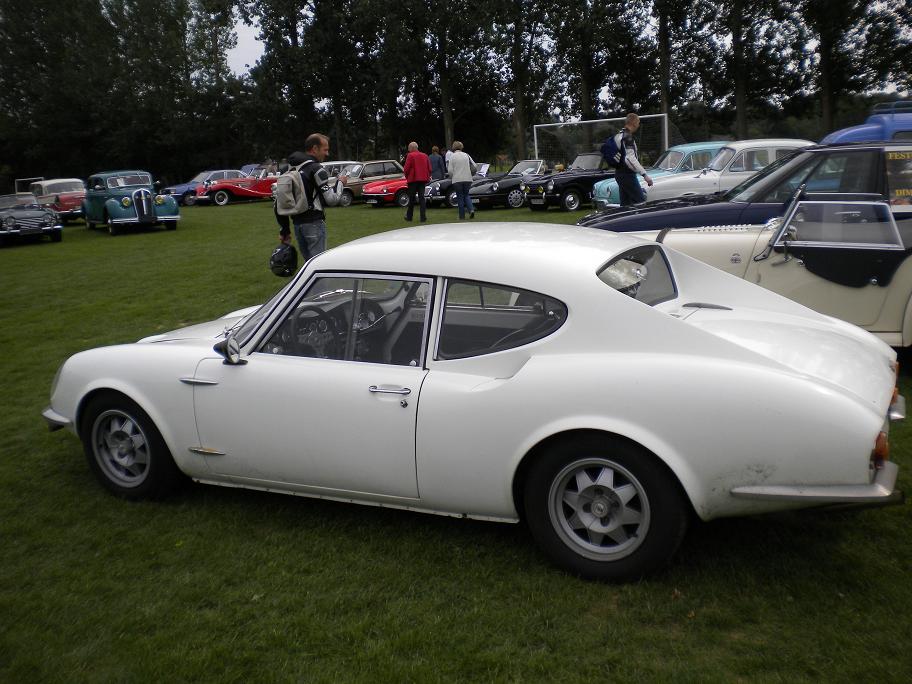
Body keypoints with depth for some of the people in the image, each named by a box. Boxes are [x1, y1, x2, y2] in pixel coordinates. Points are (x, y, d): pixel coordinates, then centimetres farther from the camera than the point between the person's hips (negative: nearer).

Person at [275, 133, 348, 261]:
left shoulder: (290, 170, 16)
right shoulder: (316, 169, -9)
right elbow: (331, 199, -14)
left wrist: (284, 230, 20)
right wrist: (340, 182, 4)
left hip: (297, 223, 8)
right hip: (314, 223, -8)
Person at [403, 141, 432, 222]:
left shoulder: (410, 156, -7)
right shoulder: (425, 156, 9)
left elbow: (406, 169, -10)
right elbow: (429, 169, 8)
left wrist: (407, 177, 6)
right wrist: (427, 177, 16)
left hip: (413, 179, -4)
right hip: (423, 179, 4)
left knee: (411, 198, 6)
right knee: (422, 198, 4)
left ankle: (409, 216, 15)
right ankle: (423, 217, -4)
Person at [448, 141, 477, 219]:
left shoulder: (452, 157, -4)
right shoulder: (466, 155, 5)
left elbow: (450, 171, -7)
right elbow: (475, 167, 3)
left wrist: (452, 177, 12)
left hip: (457, 180, -3)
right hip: (467, 179, 3)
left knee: (460, 197, 6)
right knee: (466, 195, 17)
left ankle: (462, 216, 6)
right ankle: (471, 209, -6)